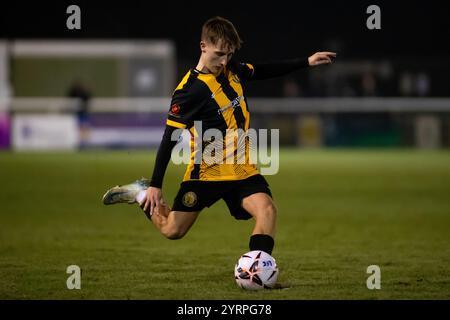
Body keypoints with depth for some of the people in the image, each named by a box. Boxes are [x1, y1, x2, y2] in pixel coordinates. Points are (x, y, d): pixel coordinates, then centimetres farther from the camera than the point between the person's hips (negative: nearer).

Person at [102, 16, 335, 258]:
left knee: (267, 210, -20)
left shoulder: (231, 69, 2)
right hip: (206, 172, -5)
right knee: (172, 230, 4)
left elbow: (262, 71, 24)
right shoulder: (189, 90, -18)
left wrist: (306, 62, 20)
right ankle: (142, 194, 32)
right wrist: (156, 185, -16)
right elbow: (170, 138, -16)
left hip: (242, 170, 5)